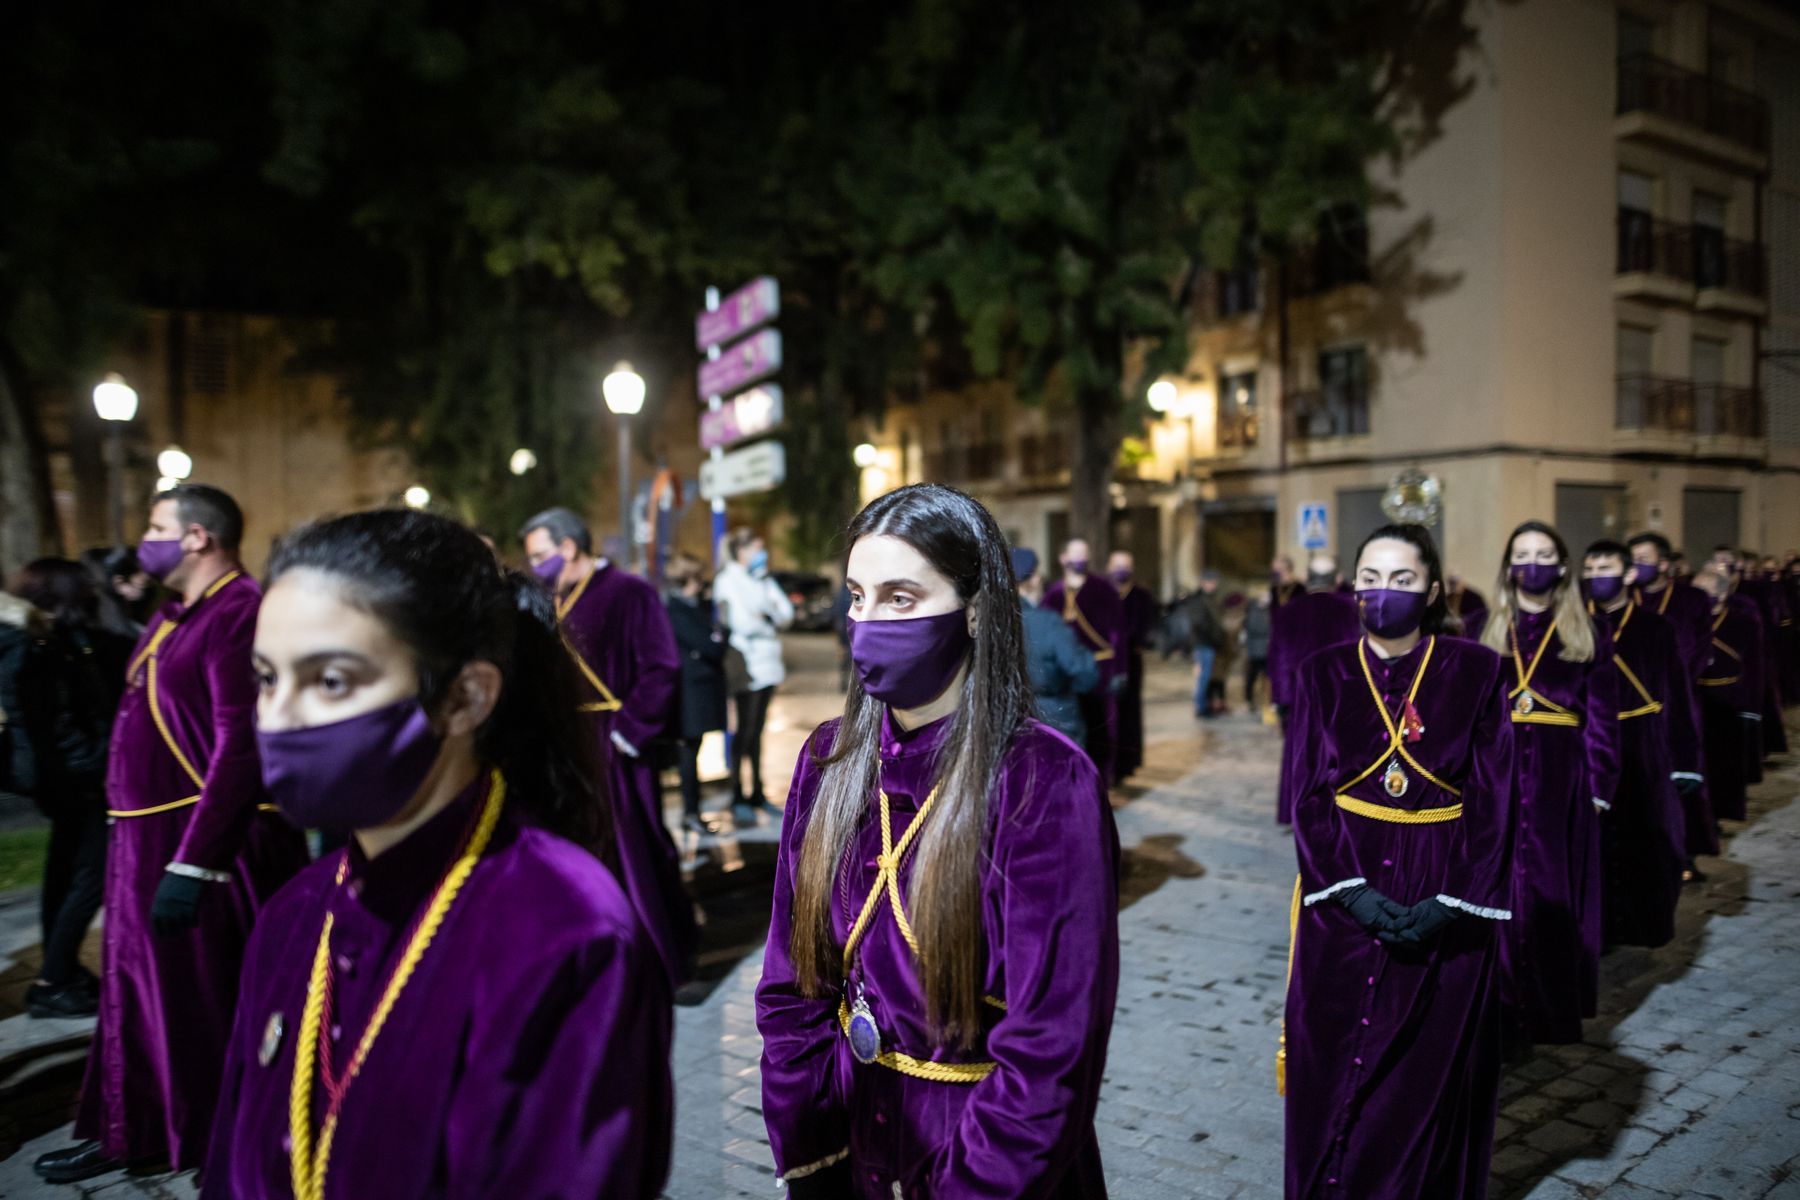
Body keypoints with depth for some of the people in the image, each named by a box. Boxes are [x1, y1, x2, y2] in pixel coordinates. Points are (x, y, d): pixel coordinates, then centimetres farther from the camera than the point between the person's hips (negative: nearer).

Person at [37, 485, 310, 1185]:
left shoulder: (236, 614, -19)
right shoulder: (175, 616, 14)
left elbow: (238, 748, -26)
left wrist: (193, 862, -27)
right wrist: (141, 842, 16)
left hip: (210, 844, -10)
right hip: (147, 838, 10)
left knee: (210, 1004, 3)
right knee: (140, 994, 20)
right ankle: (131, 1133, 37)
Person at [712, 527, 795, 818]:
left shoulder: (762, 580, 17)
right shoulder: (728, 581, -5)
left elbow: (787, 613, 10)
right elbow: (741, 621, -15)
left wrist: (765, 616, -8)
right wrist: (771, 619, 0)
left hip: (767, 662, 7)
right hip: (746, 664, -6)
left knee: (757, 729, 10)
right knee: (745, 729, -5)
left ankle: (757, 793, 15)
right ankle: (738, 796, 2)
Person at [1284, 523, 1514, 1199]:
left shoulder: (1476, 672, -2)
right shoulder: (1324, 674, 1)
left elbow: (1495, 800, -4)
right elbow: (1307, 796, -2)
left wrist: (1452, 903, -14)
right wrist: (1354, 892, -14)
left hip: (1446, 907, -1)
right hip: (1344, 900, 1)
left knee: (1434, 1076, 9)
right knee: (1336, 1074, 8)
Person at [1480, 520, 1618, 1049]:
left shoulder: (1586, 635, 5)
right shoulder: (1485, 632, 6)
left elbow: (1602, 718, 3)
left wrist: (1600, 786, -3)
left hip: (1561, 782, 0)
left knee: (1557, 893, 7)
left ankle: (1556, 1009, 19)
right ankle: (1503, 1010, 11)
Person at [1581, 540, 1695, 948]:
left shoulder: (1656, 630, 1)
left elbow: (1679, 701, 0)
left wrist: (1685, 762, -4)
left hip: (1645, 759, -1)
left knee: (1646, 848, 6)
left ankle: (1643, 925, 23)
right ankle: (1596, 928, 16)